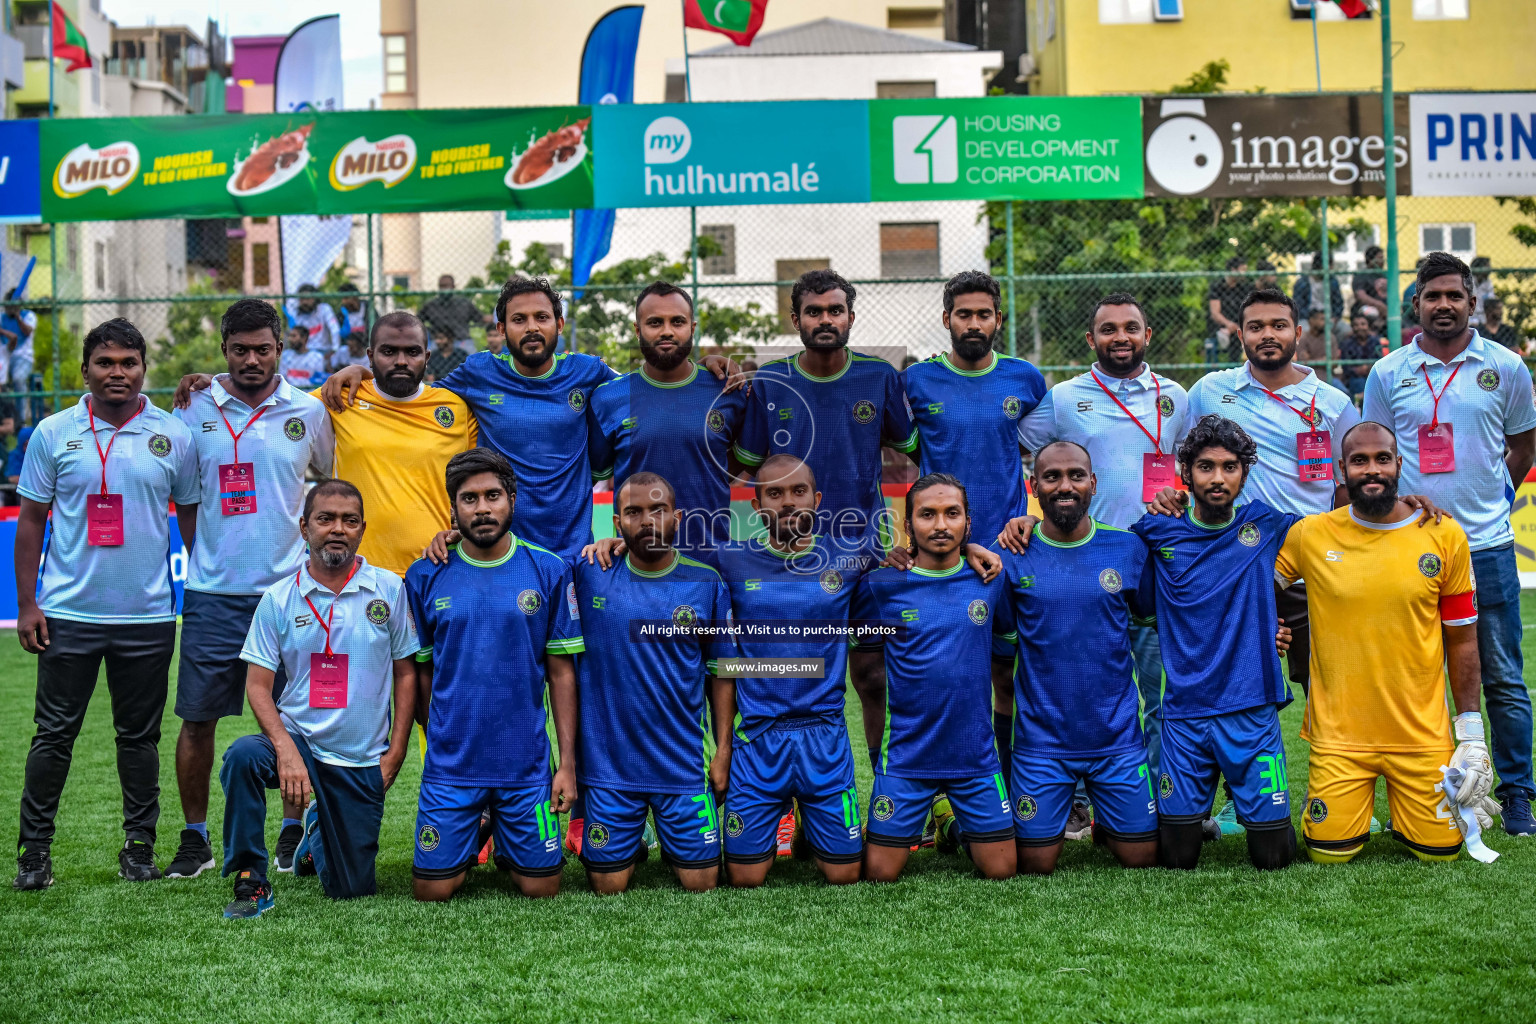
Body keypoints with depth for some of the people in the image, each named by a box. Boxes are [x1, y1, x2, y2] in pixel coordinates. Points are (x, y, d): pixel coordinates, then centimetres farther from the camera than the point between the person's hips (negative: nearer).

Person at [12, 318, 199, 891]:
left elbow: (191, 517, 10)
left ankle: (139, 847, 20)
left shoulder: (173, 436, 3)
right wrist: (27, 604, 0)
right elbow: (31, 520, 5)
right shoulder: (53, 434, 2)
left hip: (148, 615, 1)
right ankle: (34, 849, 13)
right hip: (68, 613, 0)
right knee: (54, 734, 3)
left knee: (140, 736, 9)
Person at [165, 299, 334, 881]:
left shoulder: (309, 412, 5)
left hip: (289, 588, 0)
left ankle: (294, 832, 20)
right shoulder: (195, 410, 4)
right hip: (212, 592, 0)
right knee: (198, 719, 3)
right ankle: (194, 839, 17)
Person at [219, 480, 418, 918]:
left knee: (351, 889, 4)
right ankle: (250, 881, -18)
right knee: (242, 756, -35)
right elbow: (258, 685, -5)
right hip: (298, 739, -1)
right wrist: (285, 749, -22)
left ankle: (319, 836, 40)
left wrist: (394, 754, -3)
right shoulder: (278, 598, -2)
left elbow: (406, 673, 4)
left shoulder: (389, 589, -1)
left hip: (362, 761, 1)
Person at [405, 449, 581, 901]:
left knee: (541, 888, 3)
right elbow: (418, 672, 6)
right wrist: (442, 736, 1)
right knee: (432, 890, 1)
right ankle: (475, 837, 32)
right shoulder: (425, 577, 0)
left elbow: (561, 672, 1)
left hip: (527, 764, 0)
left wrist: (568, 761, -3)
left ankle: (507, 846, 35)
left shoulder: (548, 571, -1)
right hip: (449, 763, 0)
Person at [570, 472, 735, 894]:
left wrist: (724, 750, 0)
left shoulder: (707, 584, -1)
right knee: (608, 886, 6)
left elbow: (721, 673, 5)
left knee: (701, 882, 3)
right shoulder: (588, 575, -3)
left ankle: (672, 846, 33)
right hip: (606, 763, 0)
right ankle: (633, 843, 36)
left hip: (684, 764, 0)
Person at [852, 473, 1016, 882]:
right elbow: (867, 661, 8)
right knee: (879, 875, 0)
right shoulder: (880, 586, -5)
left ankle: (954, 821, 32)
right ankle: (921, 821, 30)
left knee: (1001, 871, 3)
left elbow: (1008, 635, 19)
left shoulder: (990, 580, 0)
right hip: (906, 756, -1)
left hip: (976, 757, 1)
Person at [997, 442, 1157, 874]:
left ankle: (1104, 826, 37)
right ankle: (1057, 824, 37)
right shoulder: (1012, 556, -4)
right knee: (1035, 866, 5)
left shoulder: (1130, 549, 0)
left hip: (1118, 737, 1)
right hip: (1041, 740, -1)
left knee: (1142, 857, 6)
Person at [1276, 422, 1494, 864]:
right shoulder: (1310, 536, -3)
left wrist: (1472, 733, 1)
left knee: (1438, 851, 0)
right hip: (1338, 733, 0)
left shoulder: (1444, 536, -1)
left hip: (1422, 734, 1)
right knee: (1330, 852, -4)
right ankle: (1356, 803, 28)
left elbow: (1462, 640, 3)